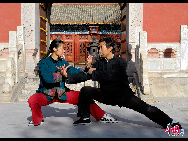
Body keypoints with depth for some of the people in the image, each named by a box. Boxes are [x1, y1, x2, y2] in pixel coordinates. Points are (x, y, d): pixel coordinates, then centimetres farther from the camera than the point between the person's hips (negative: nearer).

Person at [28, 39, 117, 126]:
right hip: (47, 94, -4)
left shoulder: (63, 63, 6)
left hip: (62, 93, 4)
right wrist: (61, 74, -28)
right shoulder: (43, 62, -10)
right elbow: (47, 79, -24)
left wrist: (87, 67, -10)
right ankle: (37, 121, -3)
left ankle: (100, 116, 12)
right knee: (32, 100, -33)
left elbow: (76, 73, 3)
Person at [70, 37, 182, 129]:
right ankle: (85, 117, 2)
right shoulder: (99, 63, 4)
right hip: (106, 95, 4)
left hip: (123, 95, -4)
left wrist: (93, 72, -17)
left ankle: (169, 122, -2)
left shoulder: (121, 62, -11)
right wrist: (67, 75, -10)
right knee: (85, 90, -13)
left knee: (146, 109, -16)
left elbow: (110, 76, -27)